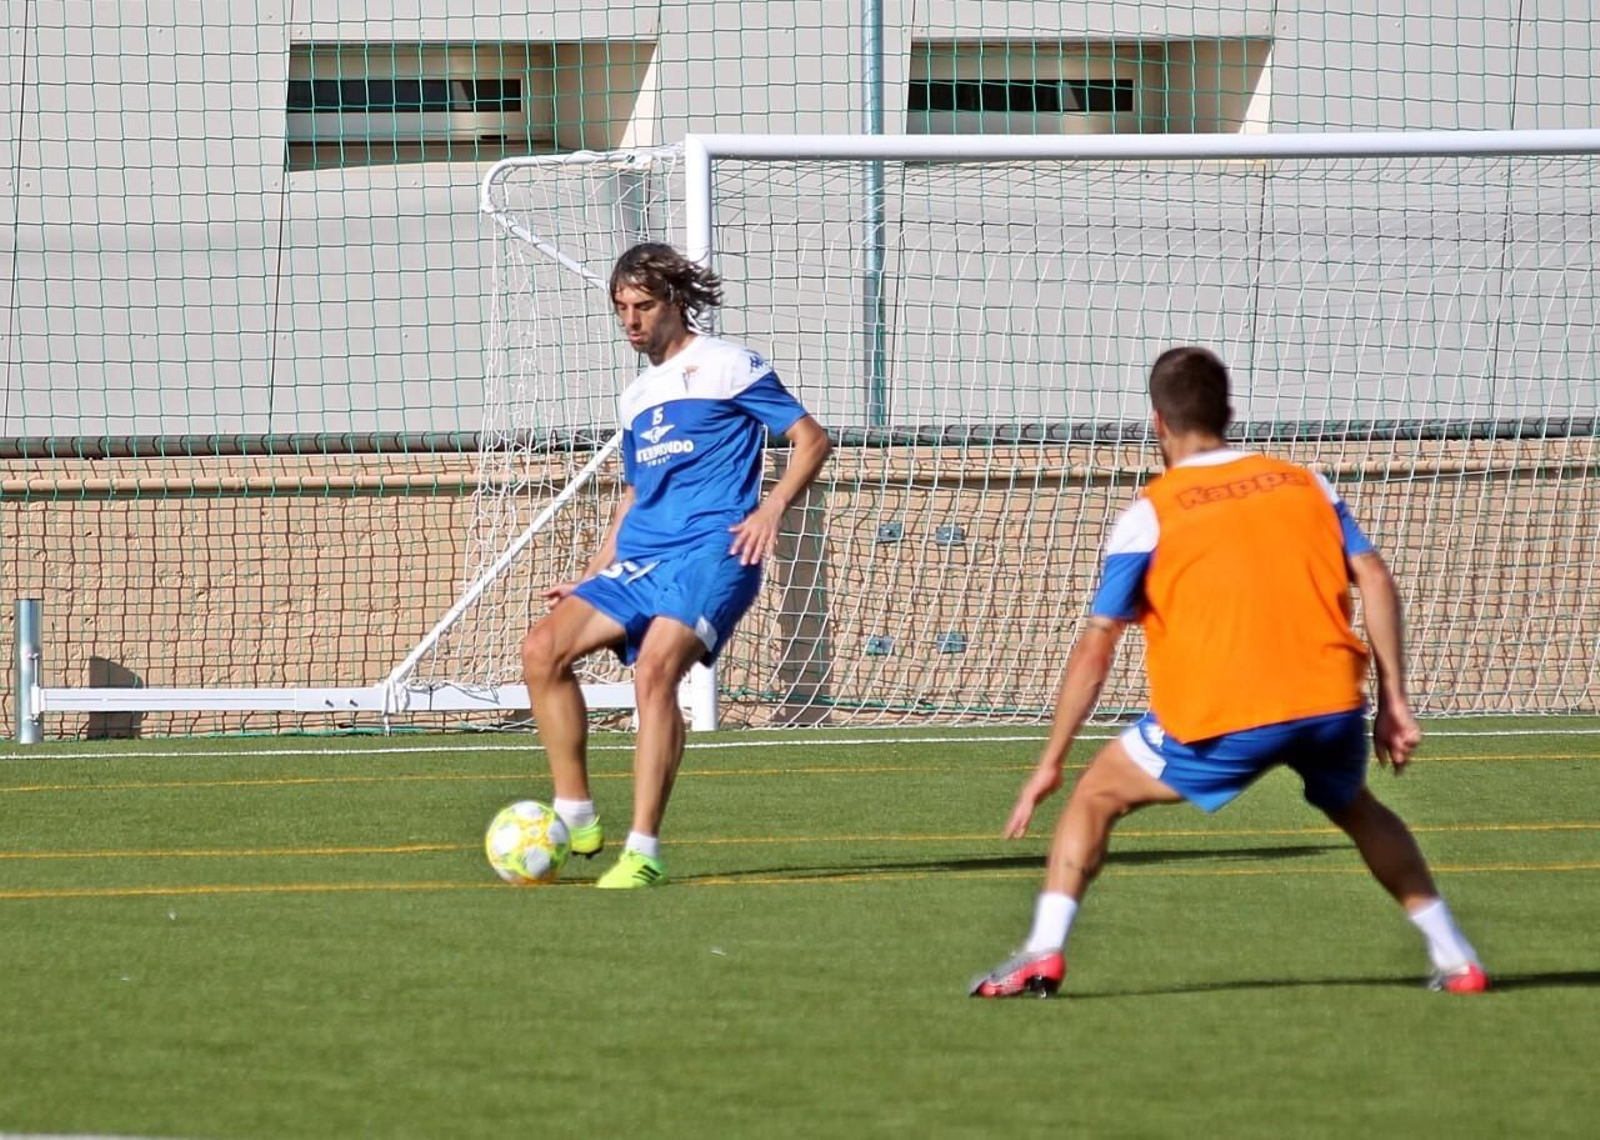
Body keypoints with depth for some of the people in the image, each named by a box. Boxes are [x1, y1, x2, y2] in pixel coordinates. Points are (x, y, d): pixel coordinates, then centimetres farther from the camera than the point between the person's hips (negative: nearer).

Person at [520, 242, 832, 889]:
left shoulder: (726, 367, 2)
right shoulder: (636, 397, 23)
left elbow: (811, 440, 0)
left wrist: (773, 505, -16)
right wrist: (590, 579, 24)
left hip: (710, 552, -7)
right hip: (639, 560, 7)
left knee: (654, 669, -28)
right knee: (544, 647, -11)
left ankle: (643, 852, -29)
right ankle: (575, 818, -6)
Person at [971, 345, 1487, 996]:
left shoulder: (1151, 513, 5)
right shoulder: (1305, 485, 15)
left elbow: (1096, 648, 3)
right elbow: (1375, 582, 6)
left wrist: (1050, 765, 7)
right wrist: (1393, 700, 10)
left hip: (1222, 719, -4)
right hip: (1332, 699, 4)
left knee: (1097, 795, 14)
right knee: (1357, 809, 33)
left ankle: (1043, 953, -1)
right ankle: (1455, 959, 28)